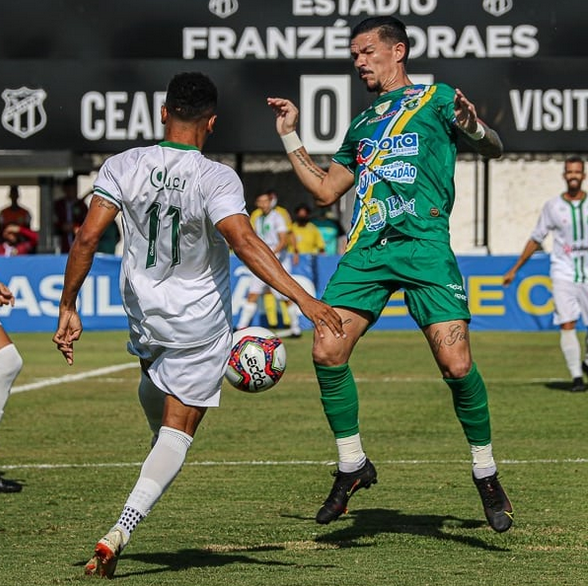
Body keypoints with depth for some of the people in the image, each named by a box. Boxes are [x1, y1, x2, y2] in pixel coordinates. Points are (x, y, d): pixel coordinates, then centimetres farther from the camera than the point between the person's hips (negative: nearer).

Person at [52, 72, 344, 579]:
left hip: (143, 317, 4)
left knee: (155, 393, 36)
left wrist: (68, 309, -5)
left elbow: (88, 237, -13)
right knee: (178, 430, 1)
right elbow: (243, 241, -33)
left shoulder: (123, 167, -10)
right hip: (201, 325, -4)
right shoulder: (218, 180, -21)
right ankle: (119, 532, -13)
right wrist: (303, 298, -36)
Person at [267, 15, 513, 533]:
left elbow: (493, 148, 3)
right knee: (327, 353, -9)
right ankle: (352, 465, 7)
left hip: (424, 243, -5)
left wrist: (474, 129, -20)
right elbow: (325, 190, 30)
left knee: (456, 364, -15)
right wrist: (290, 136, 27)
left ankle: (486, 474, 3)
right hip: (365, 249, 6)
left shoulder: (435, 98, 11)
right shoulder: (362, 124, 27)